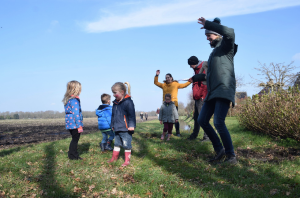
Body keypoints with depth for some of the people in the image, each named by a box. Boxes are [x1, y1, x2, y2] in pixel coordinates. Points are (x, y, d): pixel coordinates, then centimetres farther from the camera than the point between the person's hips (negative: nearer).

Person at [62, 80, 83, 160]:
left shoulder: (67, 99, 13)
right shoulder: (74, 100, -17)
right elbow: (76, 114, -20)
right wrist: (79, 125, -18)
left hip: (70, 124, 9)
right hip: (74, 124, -9)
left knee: (74, 139, 17)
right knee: (75, 139, 0)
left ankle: (71, 154, 24)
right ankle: (73, 156, 6)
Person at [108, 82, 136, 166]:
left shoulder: (128, 102, -15)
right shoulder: (115, 103, 10)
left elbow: (131, 115, -17)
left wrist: (131, 126, -20)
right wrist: (113, 125, 23)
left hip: (125, 129, -8)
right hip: (117, 129, 8)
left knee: (126, 145, 3)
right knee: (117, 144, 20)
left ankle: (127, 160, 15)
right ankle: (114, 157, 35)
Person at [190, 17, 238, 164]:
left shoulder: (225, 47, 2)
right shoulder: (213, 53, 26)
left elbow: (230, 33, -23)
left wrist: (208, 24, -19)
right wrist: (195, 78, 52)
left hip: (224, 91, -9)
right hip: (212, 93, 9)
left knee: (218, 122, -19)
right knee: (202, 120, 4)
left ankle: (231, 156, -6)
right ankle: (219, 150, 14)